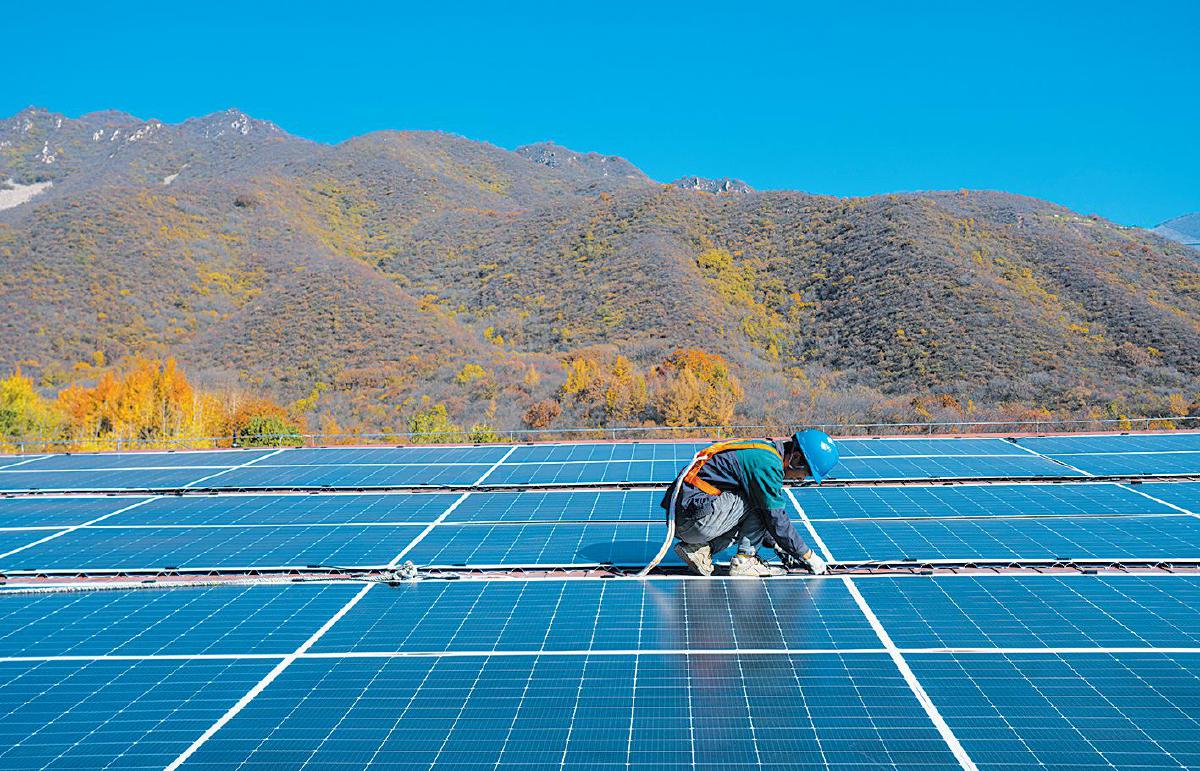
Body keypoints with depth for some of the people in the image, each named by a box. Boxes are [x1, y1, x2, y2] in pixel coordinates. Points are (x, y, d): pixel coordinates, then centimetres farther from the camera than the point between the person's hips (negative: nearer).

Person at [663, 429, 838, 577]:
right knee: (760, 502, -8)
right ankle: (744, 561, -2)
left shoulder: (761, 450, 15)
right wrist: (808, 556, 0)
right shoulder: (767, 462, -15)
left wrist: (780, 548, 22)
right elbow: (777, 519, -12)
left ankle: (697, 548, 9)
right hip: (695, 518, -10)